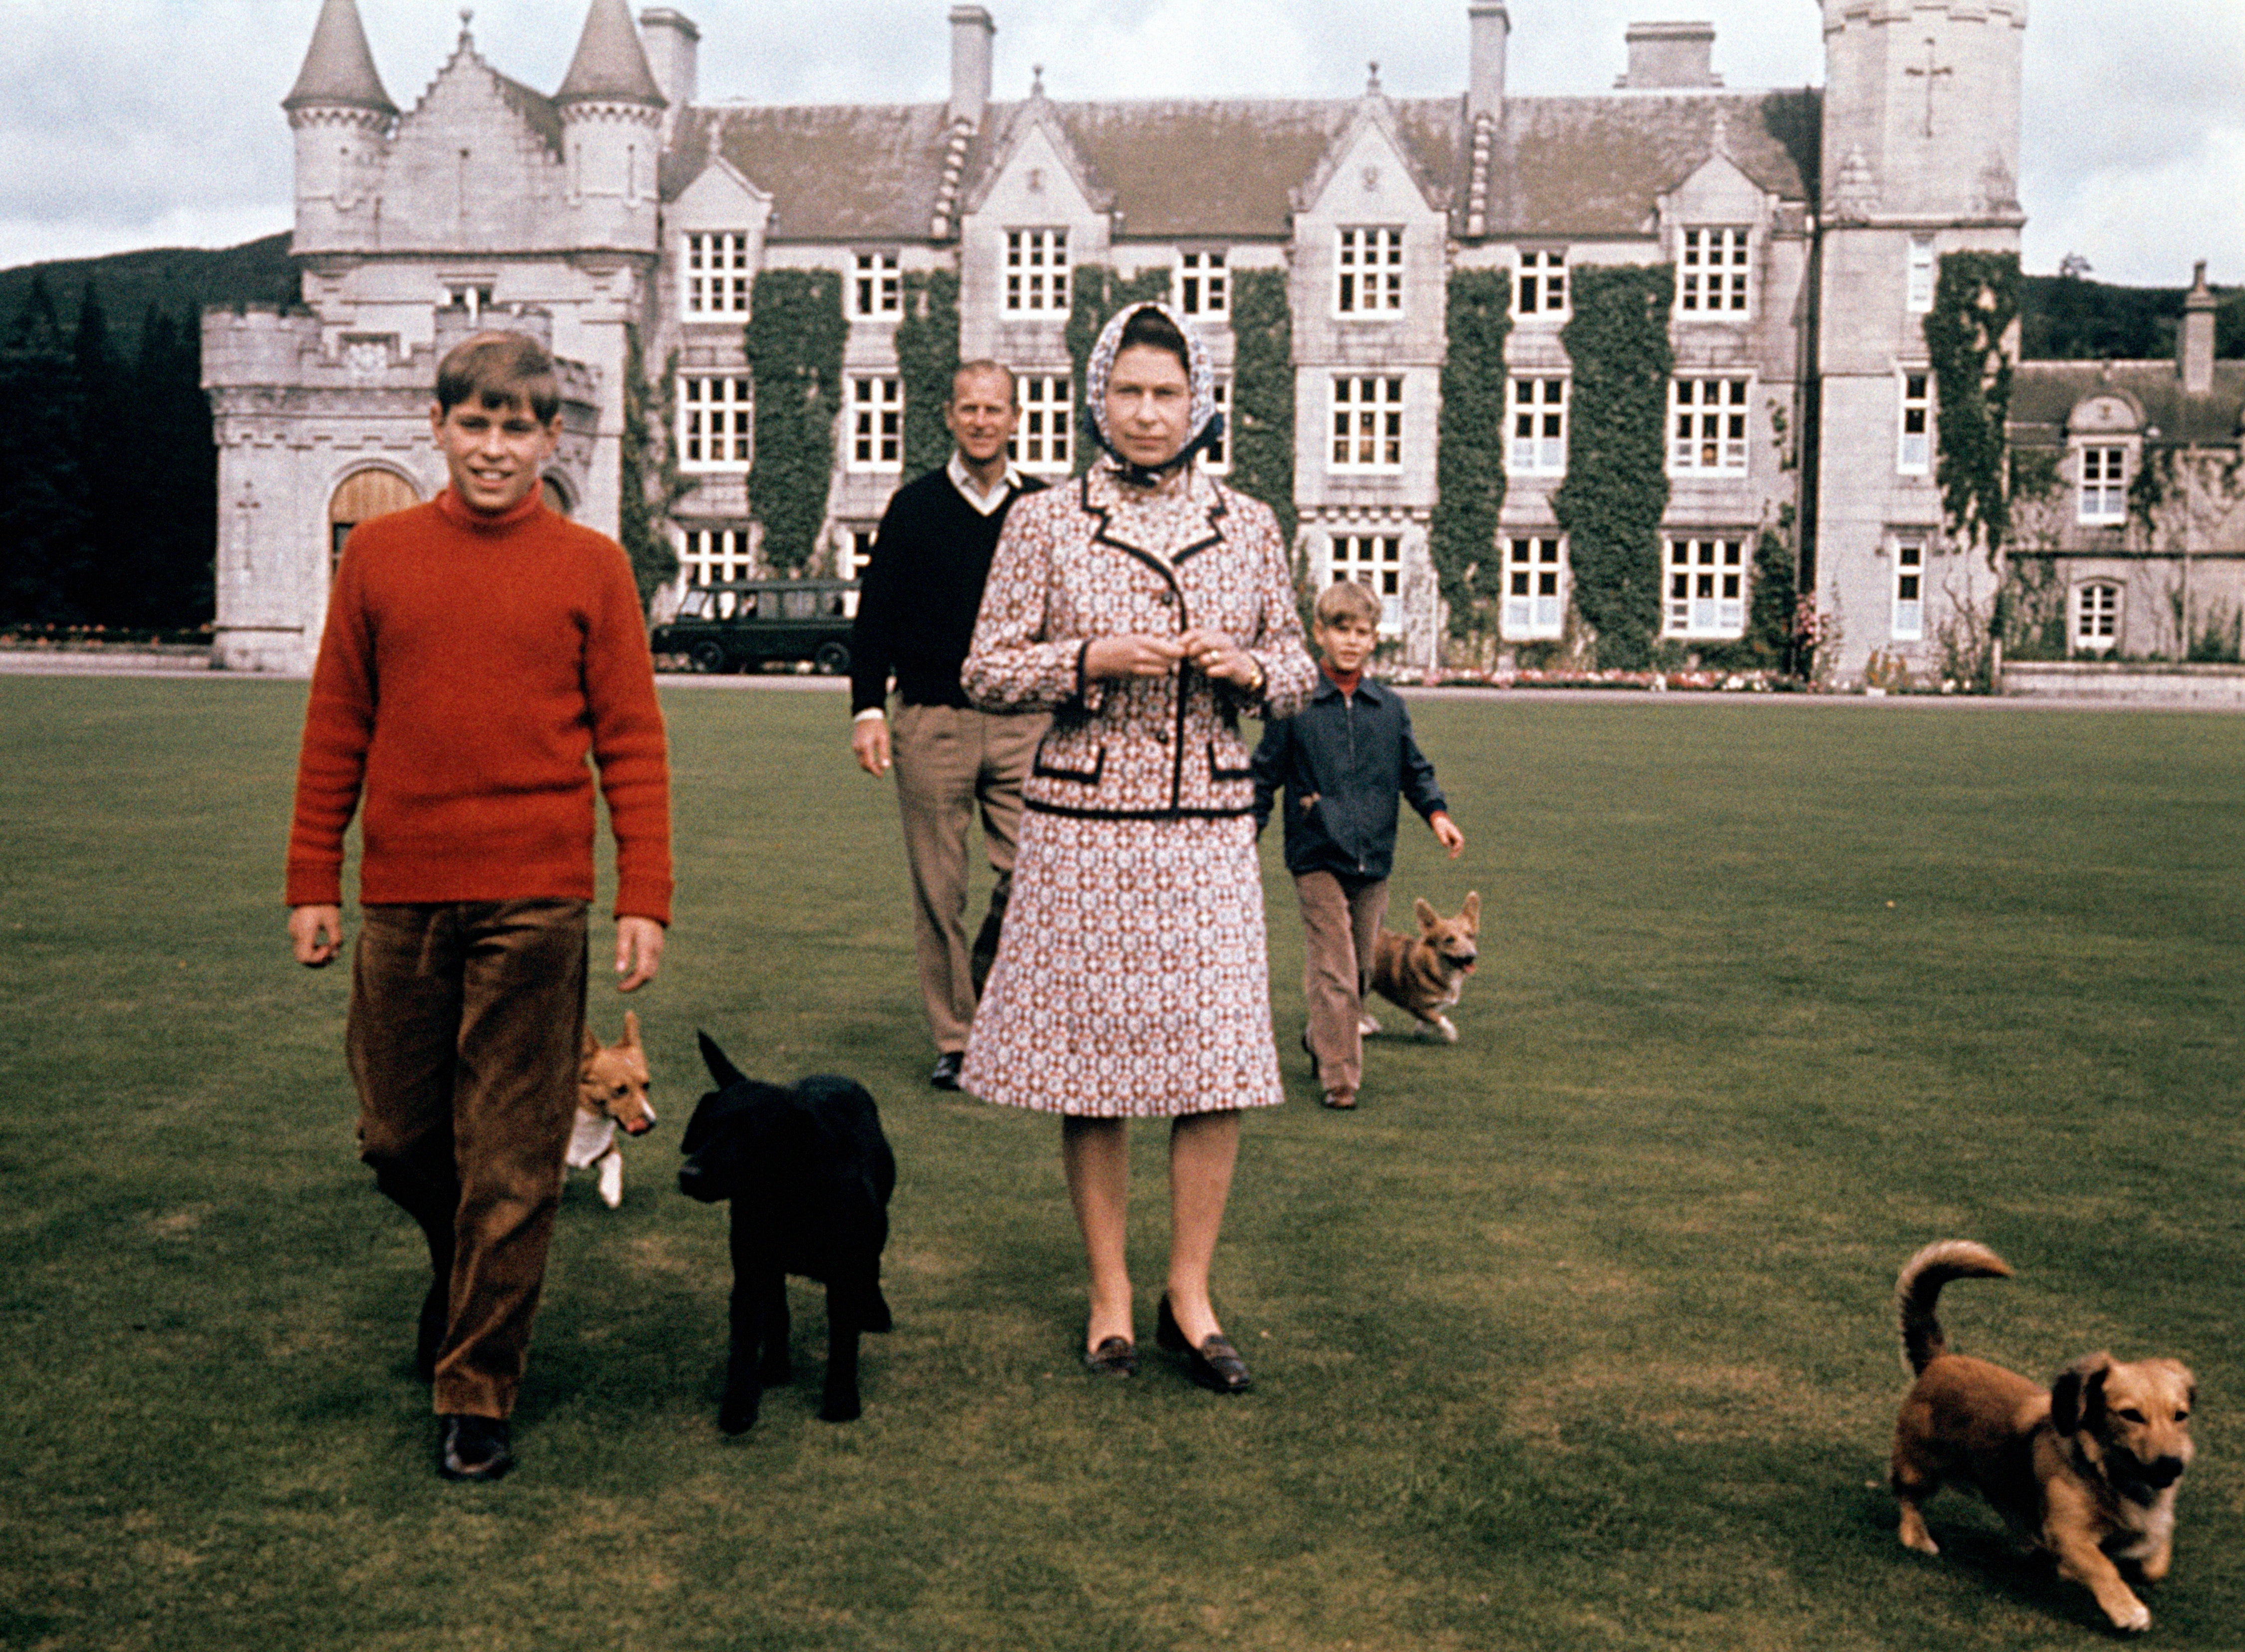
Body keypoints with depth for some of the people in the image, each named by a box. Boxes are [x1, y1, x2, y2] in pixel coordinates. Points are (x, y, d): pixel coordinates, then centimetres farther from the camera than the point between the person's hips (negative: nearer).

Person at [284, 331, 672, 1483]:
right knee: (398, 1139, 12)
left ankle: (476, 1396, 12)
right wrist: (312, 883, 7)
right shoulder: (379, 554, 7)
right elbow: (336, 729, 9)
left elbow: (632, 743, 1)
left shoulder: (590, 567, 2)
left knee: (510, 1166, 1)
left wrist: (645, 898, -5)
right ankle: (462, 1276, 42)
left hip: (535, 907, -2)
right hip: (400, 900, 3)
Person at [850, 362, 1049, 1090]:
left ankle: (994, 954, 19)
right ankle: (954, 1038, 13)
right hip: (931, 723, 0)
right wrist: (868, 709, -1)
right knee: (938, 892, 2)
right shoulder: (915, 507, 6)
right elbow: (875, 613, 7)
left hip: (1023, 724, 1)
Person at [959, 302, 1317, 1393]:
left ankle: (1189, 1294, 14)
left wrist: (1250, 669, -5)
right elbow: (986, 671, 2)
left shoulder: (1248, 526, 9)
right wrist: (1092, 661, -13)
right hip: (1083, 822, -2)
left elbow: (1297, 667, 17)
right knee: (1089, 1061, 3)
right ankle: (1109, 1294, 18)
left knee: (1219, 1060, -1)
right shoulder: (1045, 524, 2)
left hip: (1209, 823, 2)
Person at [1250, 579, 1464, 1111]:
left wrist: (1436, 812, 1)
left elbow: (1414, 769, 17)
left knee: (1359, 969, 13)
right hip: (1318, 858, -4)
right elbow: (1265, 774, 4)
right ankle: (1339, 1077, -2)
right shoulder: (1295, 706, -1)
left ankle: (1320, 1043, 36)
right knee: (1333, 972, -8)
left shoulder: (1390, 707, 9)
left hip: (1374, 859, 4)